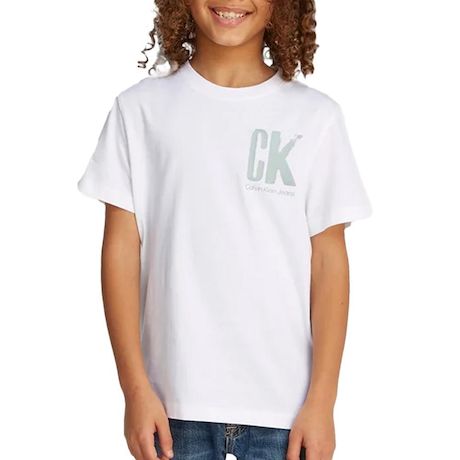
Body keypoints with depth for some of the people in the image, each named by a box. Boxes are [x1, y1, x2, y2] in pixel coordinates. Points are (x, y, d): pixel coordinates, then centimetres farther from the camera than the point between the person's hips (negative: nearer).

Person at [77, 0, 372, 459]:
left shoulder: (316, 116, 1)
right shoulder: (141, 108, 1)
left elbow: (328, 261, 1)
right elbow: (121, 249, 0)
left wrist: (322, 400, -3)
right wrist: (136, 388, -5)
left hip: (283, 400, 0)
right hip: (177, 398, 0)